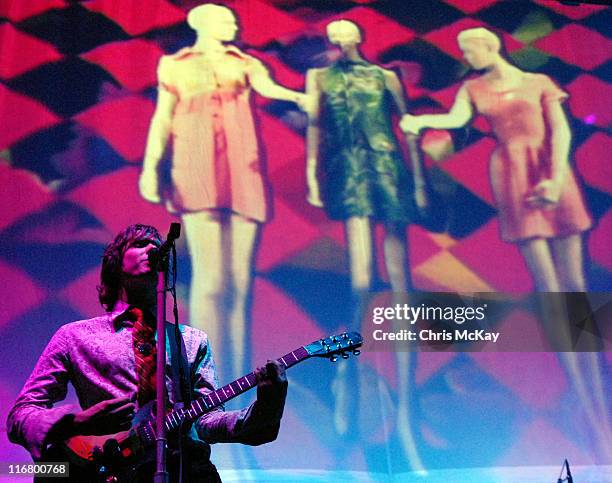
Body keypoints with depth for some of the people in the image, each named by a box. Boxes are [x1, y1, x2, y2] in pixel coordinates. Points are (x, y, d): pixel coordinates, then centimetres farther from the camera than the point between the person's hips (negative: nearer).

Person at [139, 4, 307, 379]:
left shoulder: (244, 63, 21)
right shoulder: (176, 65, 19)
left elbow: (267, 87, 1)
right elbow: (162, 119, 11)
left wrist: (301, 97, -21)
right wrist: (150, 165, -5)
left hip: (242, 170, 2)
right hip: (198, 170, -2)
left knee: (240, 279, -4)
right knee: (210, 277, -14)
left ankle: (240, 379, -2)